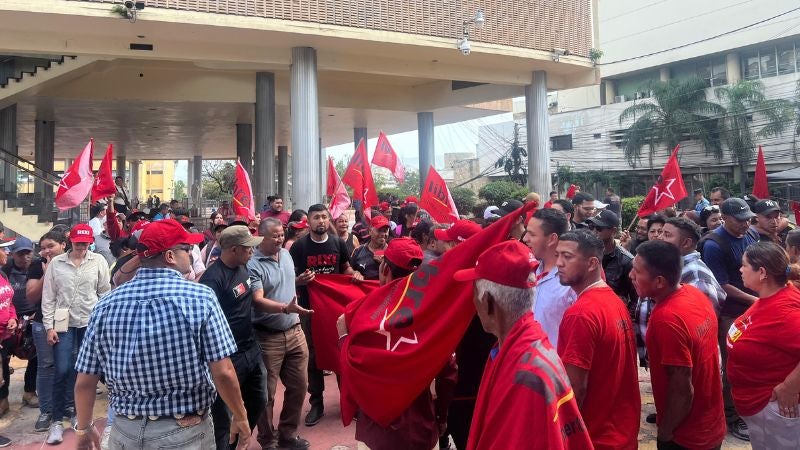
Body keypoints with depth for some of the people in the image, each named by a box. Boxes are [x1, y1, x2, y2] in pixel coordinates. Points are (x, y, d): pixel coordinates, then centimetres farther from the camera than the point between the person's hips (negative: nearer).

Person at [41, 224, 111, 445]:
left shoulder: (99, 261, 0)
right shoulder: (56, 263, 1)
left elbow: (105, 293, 3)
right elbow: (48, 297, 2)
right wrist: (49, 326, -3)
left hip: (91, 323, 0)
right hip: (64, 323, 0)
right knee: (62, 371, -4)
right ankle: (57, 420, 8)